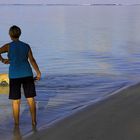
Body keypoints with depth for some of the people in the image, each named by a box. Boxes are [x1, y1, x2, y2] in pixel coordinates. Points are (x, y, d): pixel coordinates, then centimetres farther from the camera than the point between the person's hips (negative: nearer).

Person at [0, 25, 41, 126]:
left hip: (14, 76, -2)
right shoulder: (26, 46, 4)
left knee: (16, 101, 7)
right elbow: (32, 60, -2)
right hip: (27, 74, 2)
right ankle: (34, 121, 11)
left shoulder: (8, 46, -3)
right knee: (31, 99, 10)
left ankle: (17, 123, 14)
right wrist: (38, 73, 4)